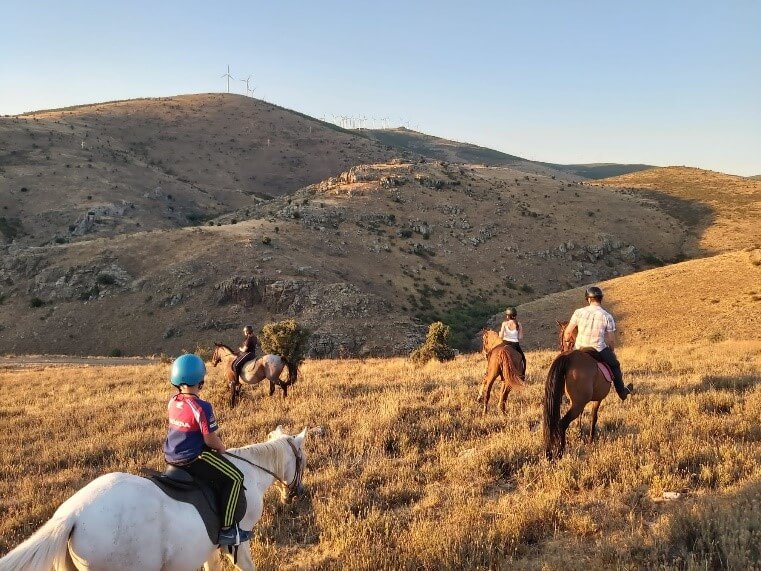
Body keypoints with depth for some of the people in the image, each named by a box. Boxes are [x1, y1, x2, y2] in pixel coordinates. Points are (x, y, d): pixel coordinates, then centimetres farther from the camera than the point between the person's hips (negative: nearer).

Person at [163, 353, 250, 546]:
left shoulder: (172, 402, 2)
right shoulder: (201, 407, -22)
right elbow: (210, 439, -21)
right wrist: (221, 448, 1)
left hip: (171, 457, 9)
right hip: (194, 459, -9)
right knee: (234, 477, -2)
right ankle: (227, 529, -4)